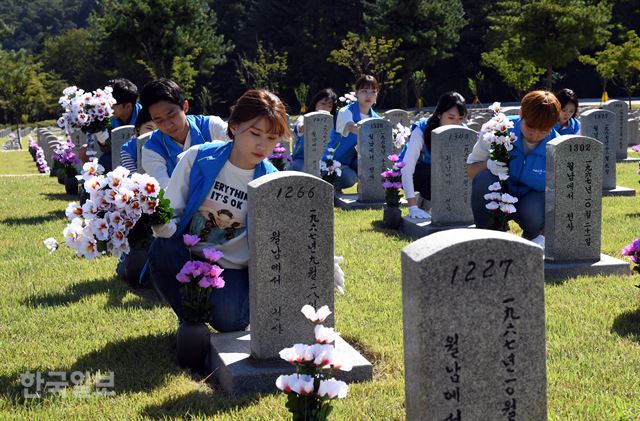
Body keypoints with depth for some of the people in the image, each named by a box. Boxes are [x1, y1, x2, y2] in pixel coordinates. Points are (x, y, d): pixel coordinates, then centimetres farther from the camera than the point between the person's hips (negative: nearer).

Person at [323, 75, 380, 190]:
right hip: (334, 161, -5)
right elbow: (351, 127, -38)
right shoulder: (346, 112, -15)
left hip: (354, 161, 5)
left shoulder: (375, 118, 4)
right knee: (349, 178, -35)